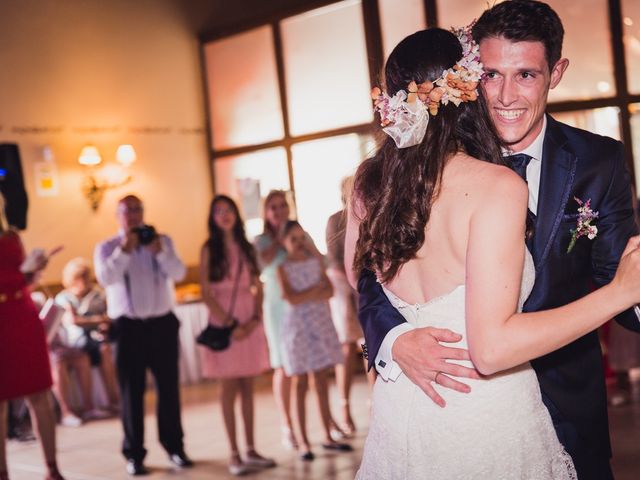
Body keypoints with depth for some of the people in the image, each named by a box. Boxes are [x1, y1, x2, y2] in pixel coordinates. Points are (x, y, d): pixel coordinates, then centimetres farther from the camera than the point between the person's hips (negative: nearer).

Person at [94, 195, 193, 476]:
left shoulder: (162, 241, 7)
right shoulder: (106, 248, 2)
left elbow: (179, 274, -6)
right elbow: (105, 278, -15)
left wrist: (159, 250, -19)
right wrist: (125, 249, -21)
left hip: (163, 323, 2)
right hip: (128, 327, -2)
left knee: (169, 388, 7)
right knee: (131, 392, 2)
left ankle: (174, 447, 20)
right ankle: (134, 454, 9)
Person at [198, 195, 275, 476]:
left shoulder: (246, 248, 11)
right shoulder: (209, 250, -2)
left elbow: (258, 288, 9)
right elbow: (206, 293, -7)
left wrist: (256, 319, -6)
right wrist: (228, 324, -14)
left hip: (249, 322, 4)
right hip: (223, 322, -4)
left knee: (248, 388, 7)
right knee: (230, 389, -1)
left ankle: (251, 450, 13)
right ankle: (234, 454, 3)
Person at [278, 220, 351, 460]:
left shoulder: (316, 261, 7)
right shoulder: (283, 267, -4)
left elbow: (329, 291, 0)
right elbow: (291, 298, -15)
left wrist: (305, 296, -15)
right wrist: (317, 288, -8)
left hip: (320, 322, 4)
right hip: (297, 325, -4)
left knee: (321, 382, 8)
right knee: (300, 384, 0)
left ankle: (328, 437, 14)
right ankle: (303, 442, 4)